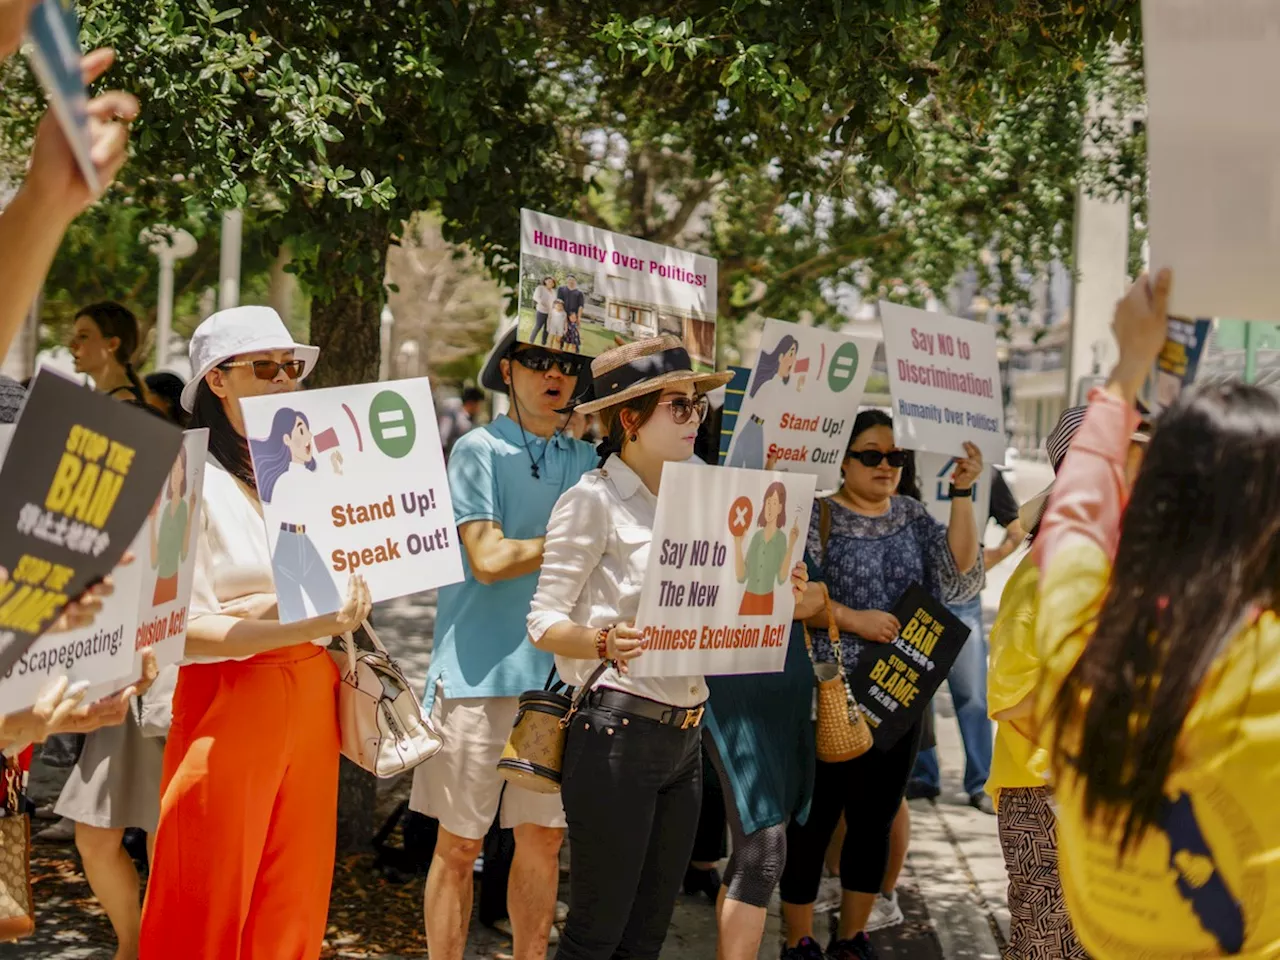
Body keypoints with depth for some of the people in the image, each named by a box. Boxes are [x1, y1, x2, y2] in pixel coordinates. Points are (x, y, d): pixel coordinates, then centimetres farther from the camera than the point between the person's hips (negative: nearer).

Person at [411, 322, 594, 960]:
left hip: (558, 670, 5)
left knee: (543, 836, 10)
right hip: (480, 671, -5)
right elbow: (488, 558, -13)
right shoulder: (479, 450, -3)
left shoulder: (587, 461, 12)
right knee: (460, 843, 3)